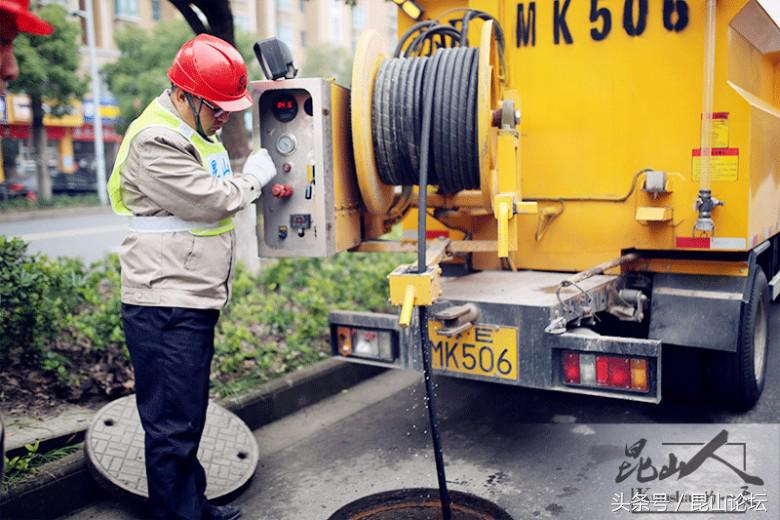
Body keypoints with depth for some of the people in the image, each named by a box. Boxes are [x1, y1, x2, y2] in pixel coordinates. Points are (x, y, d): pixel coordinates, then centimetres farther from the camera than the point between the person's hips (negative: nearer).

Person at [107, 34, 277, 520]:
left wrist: (263, 184, 10)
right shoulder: (155, 143, -18)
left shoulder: (198, 129, 15)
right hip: (166, 305, -10)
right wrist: (260, 170, -4)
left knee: (190, 413, 20)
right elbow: (214, 201, -20)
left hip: (194, 298, 10)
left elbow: (216, 190, 27)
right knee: (172, 424, -1)